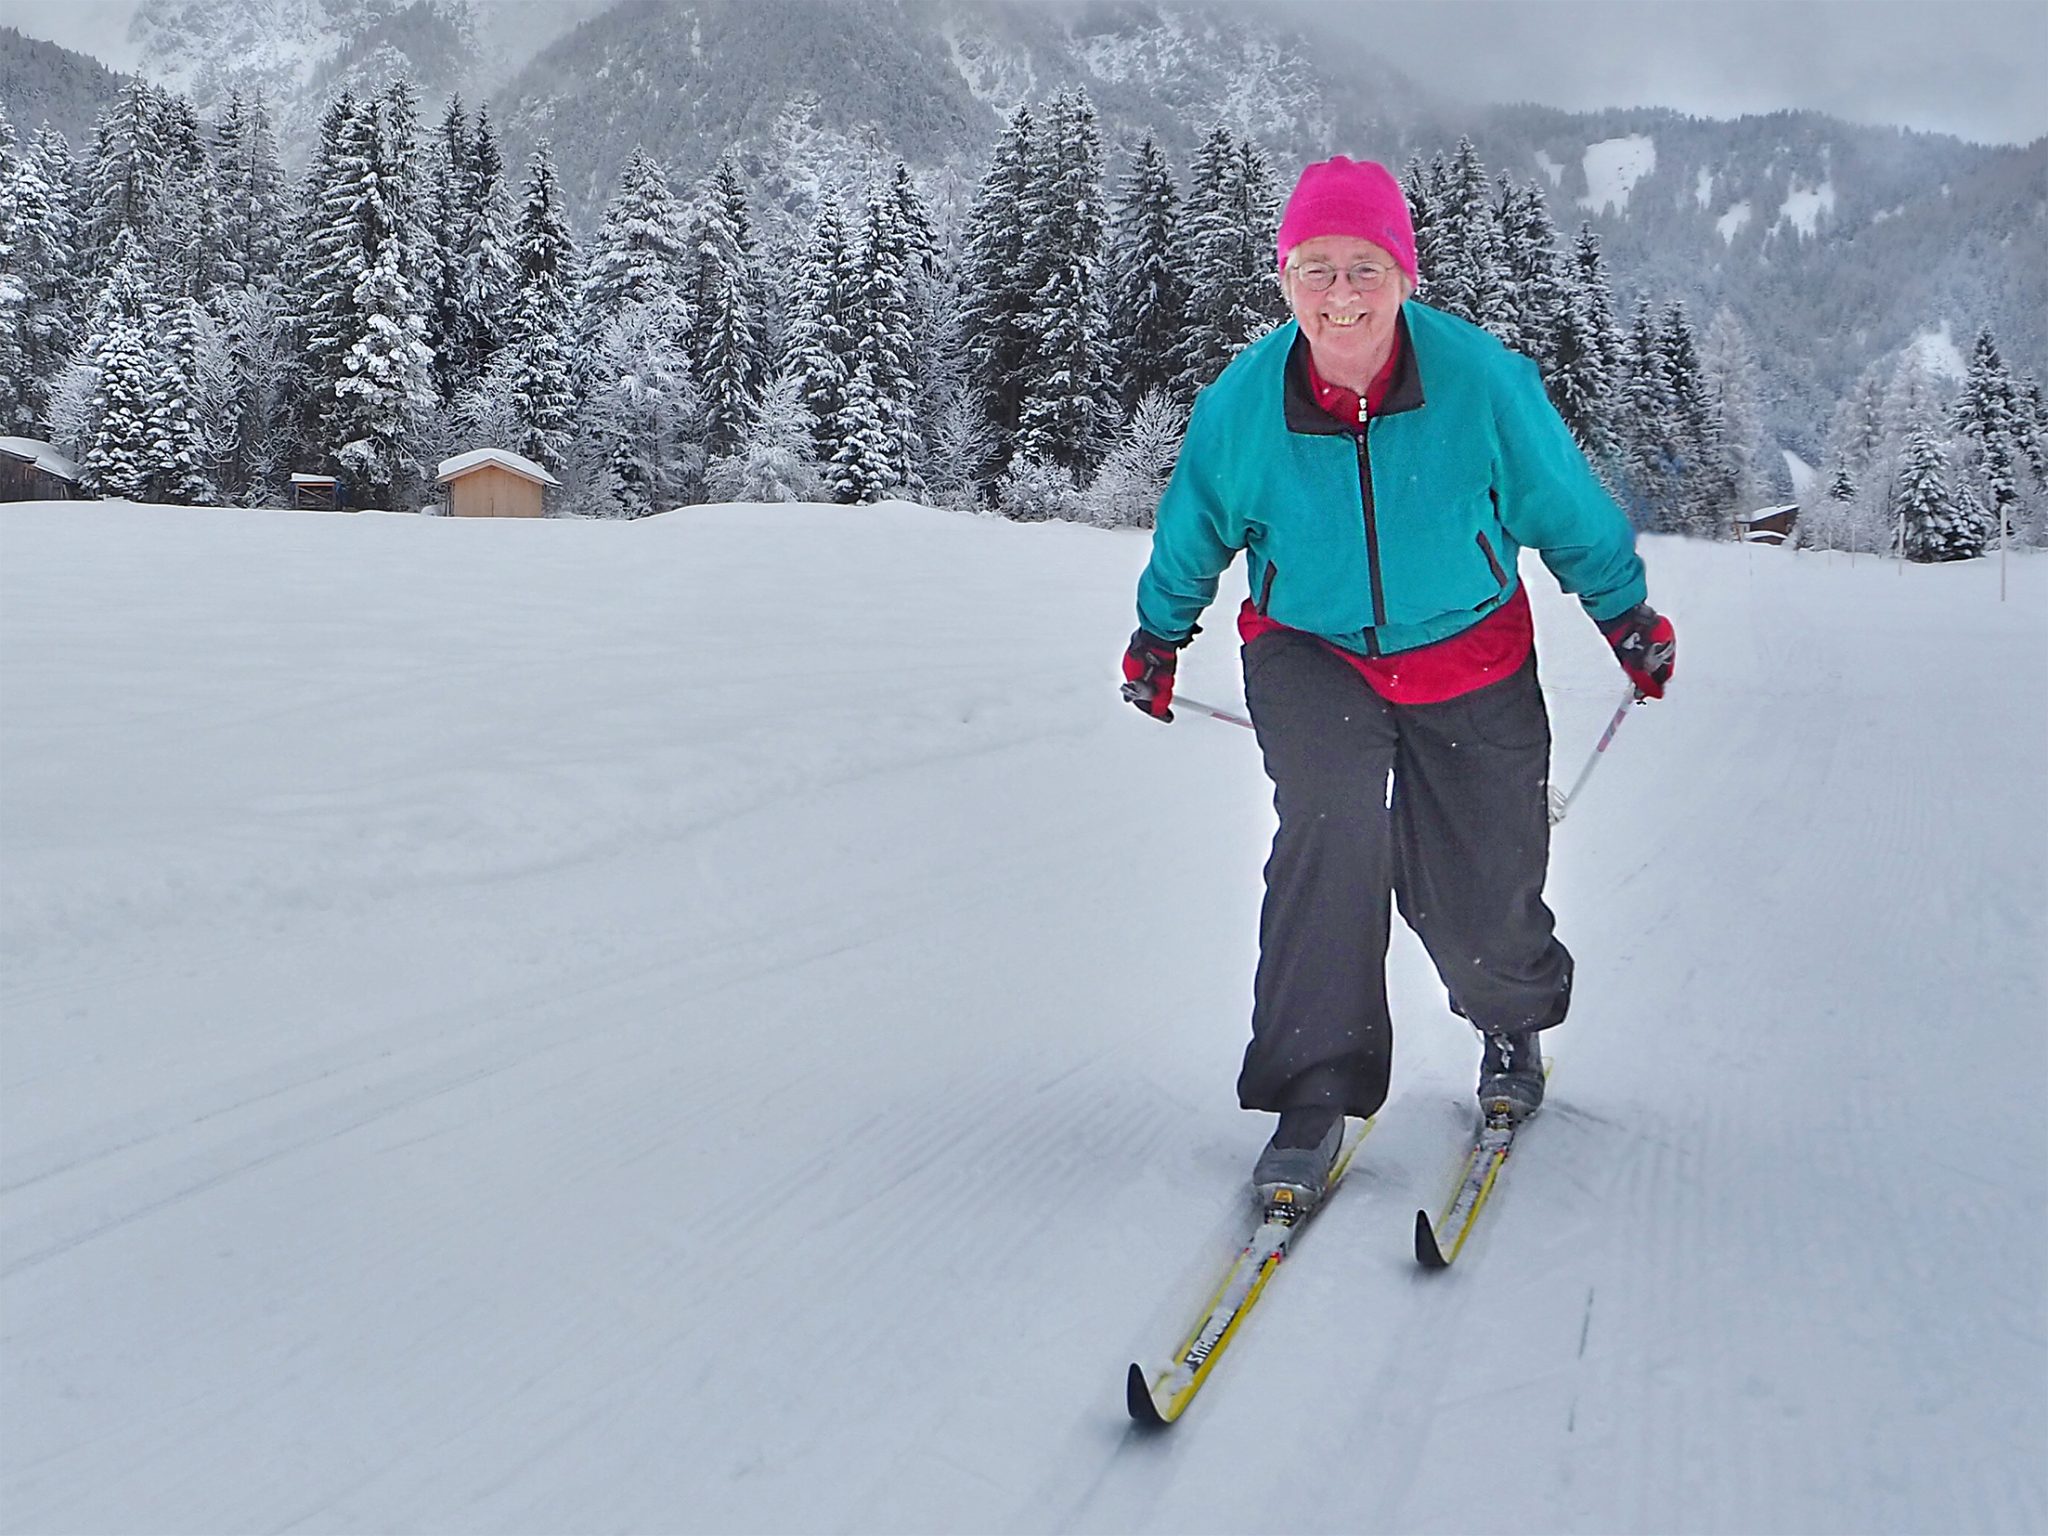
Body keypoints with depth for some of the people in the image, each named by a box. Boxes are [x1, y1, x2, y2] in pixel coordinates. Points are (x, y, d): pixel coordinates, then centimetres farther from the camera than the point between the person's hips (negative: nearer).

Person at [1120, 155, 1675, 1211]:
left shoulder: (1483, 380, -18)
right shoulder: (1241, 405, -15)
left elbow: (1568, 508, -1)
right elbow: (1194, 529, 6)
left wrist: (1628, 616, 10)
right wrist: (1158, 634, 18)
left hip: (1468, 657, 0)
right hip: (1308, 651, 0)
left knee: (1475, 901, 1)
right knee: (1330, 827, -27)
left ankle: (1513, 1023, 39)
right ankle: (1315, 1090, -14)